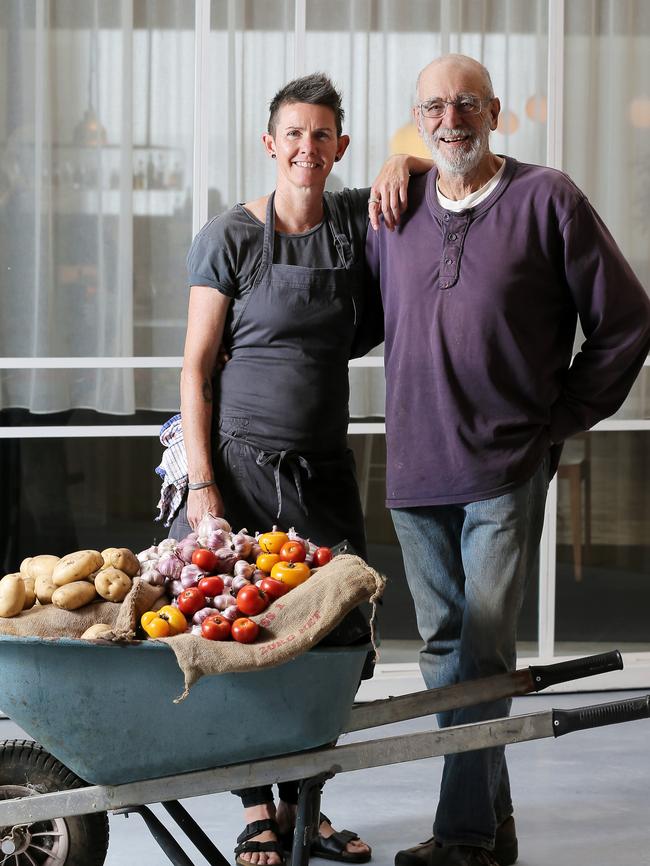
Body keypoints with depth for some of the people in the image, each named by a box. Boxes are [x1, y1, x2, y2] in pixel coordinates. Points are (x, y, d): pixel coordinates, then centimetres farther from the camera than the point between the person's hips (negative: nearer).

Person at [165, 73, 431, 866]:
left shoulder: (355, 219, 7)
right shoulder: (229, 237, -4)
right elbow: (195, 368, -4)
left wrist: (404, 162, -2)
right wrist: (202, 486, -11)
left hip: (324, 467, 4)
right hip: (241, 464, -4)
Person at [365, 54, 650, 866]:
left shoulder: (546, 199, -3)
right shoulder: (395, 210, 8)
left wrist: (559, 420, 1)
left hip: (506, 469, -5)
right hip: (415, 465, 5)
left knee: (483, 648, -9)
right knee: (442, 648, 10)